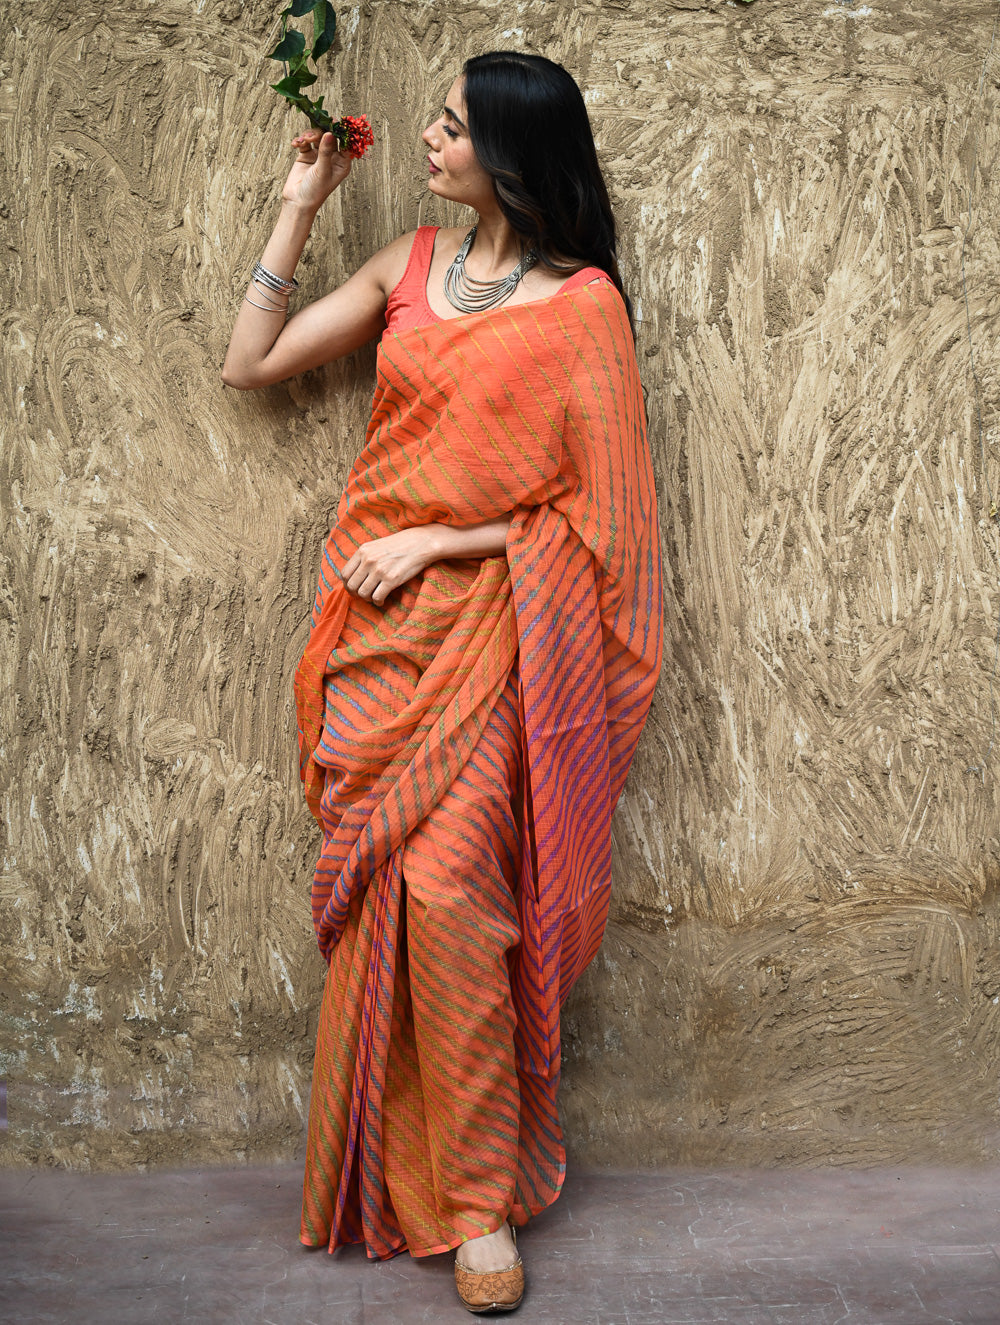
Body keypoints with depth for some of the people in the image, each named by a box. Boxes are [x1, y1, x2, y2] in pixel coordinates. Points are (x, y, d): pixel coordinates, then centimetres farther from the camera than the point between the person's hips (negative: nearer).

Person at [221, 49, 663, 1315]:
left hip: (482, 626, -4)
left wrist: (435, 541, -12)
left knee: (444, 886, -12)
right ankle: (389, 1173, 23)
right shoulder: (410, 265, 12)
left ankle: (479, 1198, 4)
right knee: (381, 888, 5)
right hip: (377, 623, 5)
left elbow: (589, 503, -6)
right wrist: (299, 206, 10)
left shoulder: (581, 304, -3)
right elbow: (250, 362, 13)